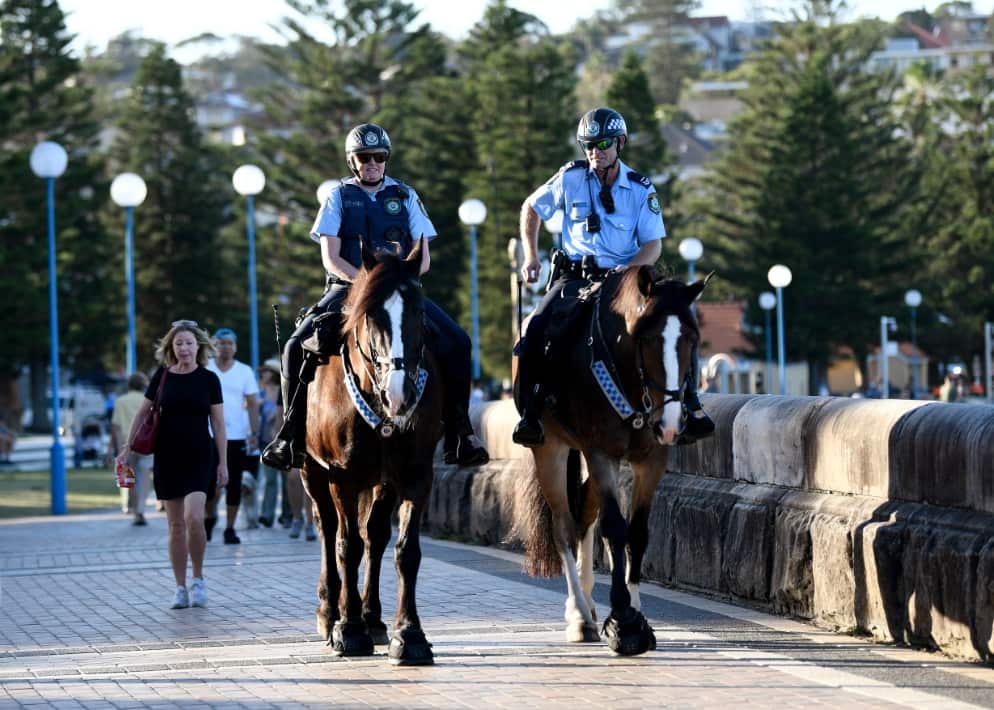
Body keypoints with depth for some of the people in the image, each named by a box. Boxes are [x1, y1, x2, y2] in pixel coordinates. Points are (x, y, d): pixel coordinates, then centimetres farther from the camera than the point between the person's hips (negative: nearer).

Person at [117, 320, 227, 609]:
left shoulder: (208, 379, -1)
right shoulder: (163, 376, 3)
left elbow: (218, 423, 1)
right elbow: (143, 413, 12)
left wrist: (223, 462, -2)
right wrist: (127, 447, 10)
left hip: (200, 457, -2)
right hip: (168, 457, 2)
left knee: (193, 517, -19)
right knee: (176, 525, 4)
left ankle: (198, 579, -1)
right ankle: (180, 588, 12)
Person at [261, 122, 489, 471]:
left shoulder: (405, 196, 11)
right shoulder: (340, 198, 7)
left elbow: (423, 258, 7)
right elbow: (330, 258, -2)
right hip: (348, 288, -1)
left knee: (455, 342, -20)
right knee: (299, 346, -25)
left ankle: (458, 435, -12)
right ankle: (292, 435, -13)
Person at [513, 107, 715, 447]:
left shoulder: (641, 189, 2)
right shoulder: (571, 177, 0)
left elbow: (653, 244, 1)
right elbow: (531, 209, 14)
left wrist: (629, 269, -20)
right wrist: (530, 258, 4)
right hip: (575, 273, -1)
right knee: (537, 329, -27)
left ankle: (690, 407, -6)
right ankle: (530, 413, -17)